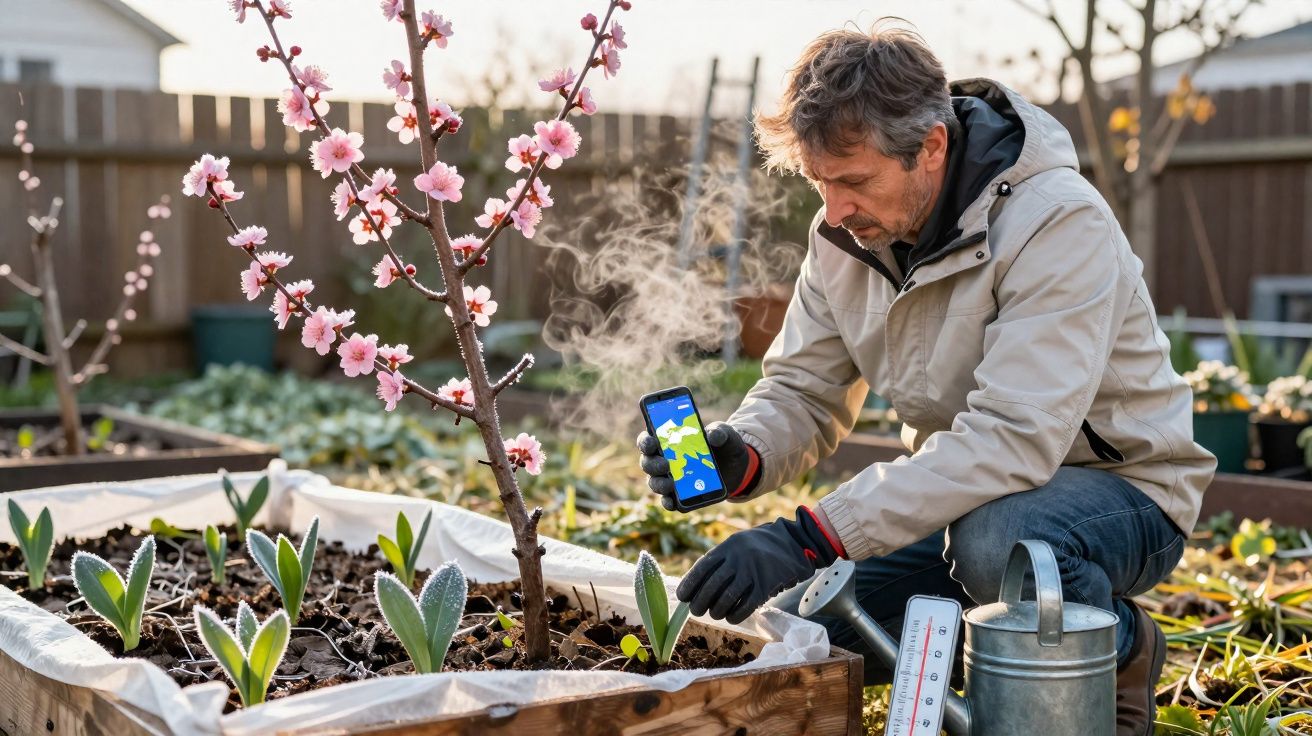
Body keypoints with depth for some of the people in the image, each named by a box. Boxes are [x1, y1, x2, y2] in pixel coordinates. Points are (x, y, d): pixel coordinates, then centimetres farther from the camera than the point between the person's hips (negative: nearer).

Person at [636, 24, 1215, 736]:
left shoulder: (1057, 223, -28)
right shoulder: (846, 232, -6)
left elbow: (1013, 439, -37)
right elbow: (802, 392, -1)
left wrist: (809, 538, -42)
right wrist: (738, 455, -27)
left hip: (1119, 488, -6)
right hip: (972, 495, 7)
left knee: (994, 539, -39)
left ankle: (1121, 650, -5)